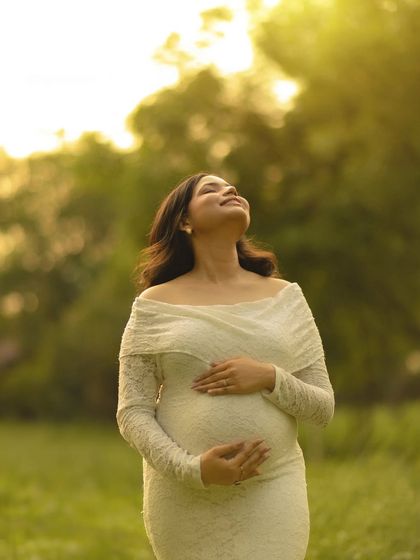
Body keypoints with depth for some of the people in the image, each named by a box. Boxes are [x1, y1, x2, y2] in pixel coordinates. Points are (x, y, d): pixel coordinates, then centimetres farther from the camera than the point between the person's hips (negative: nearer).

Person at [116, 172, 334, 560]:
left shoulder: (284, 297, 7)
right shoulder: (155, 306, 2)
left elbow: (323, 407, 7)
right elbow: (132, 413, -2)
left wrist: (269, 378, -12)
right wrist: (193, 469, -17)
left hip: (271, 495, 1)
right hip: (184, 498, -1)